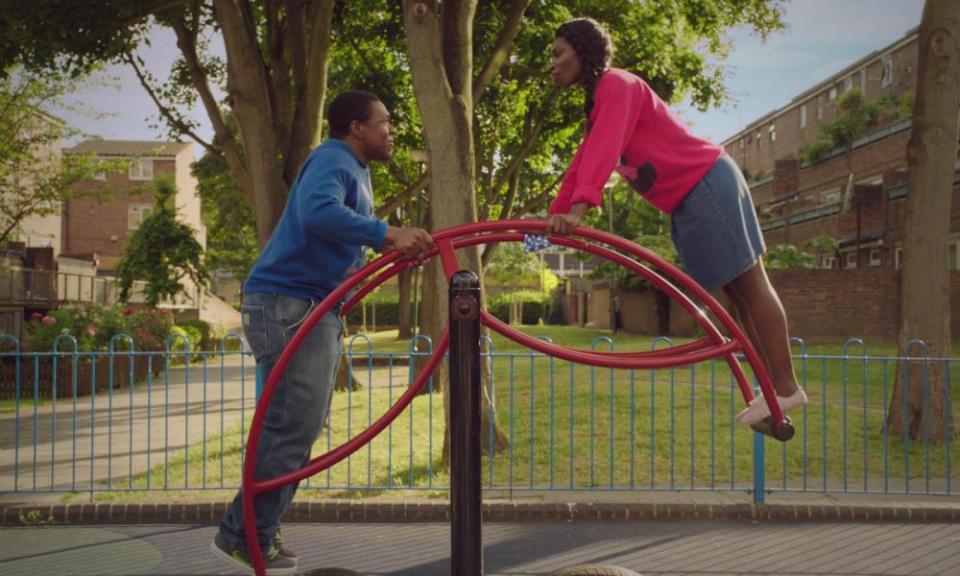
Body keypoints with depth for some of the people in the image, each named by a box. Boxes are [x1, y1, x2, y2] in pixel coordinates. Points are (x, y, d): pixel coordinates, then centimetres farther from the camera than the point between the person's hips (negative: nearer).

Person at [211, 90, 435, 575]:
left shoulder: (355, 170, 21)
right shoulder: (333, 161, -13)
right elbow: (317, 212, -35)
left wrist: (400, 245, 6)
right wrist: (387, 235, -39)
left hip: (317, 308, 11)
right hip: (288, 304, -11)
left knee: (299, 425, 14)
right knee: (294, 425, -12)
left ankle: (256, 532, 23)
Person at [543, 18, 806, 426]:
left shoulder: (616, 85, -14)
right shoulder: (598, 103, 17)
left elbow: (605, 149, -30)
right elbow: (582, 165, 16)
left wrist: (577, 209, -41)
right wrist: (553, 216, 11)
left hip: (707, 185, -10)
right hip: (689, 202, 10)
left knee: (749, 286, -5)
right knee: (739, 293, 10)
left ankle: (786, 388, 1)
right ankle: (775, 388, 15)